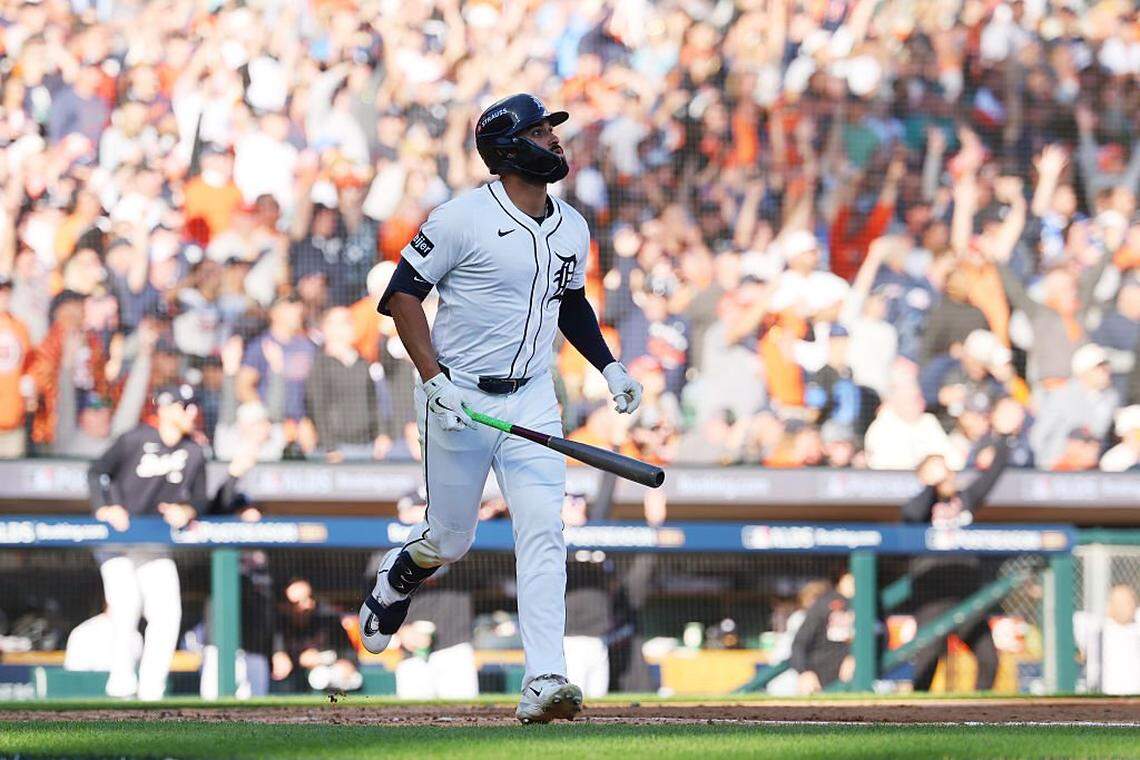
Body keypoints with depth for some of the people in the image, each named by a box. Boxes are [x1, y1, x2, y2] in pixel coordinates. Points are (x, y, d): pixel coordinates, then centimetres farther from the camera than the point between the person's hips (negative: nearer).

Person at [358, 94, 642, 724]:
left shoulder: (572, 229, 7)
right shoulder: (463, 219, -14)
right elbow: (402, 294, -11)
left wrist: (608, 367, 13)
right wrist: (433, 378, -20)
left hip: (531, 398, 4)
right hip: (458, 398, -4)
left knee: (543, 533, -11)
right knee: (451, 540, 7)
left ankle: (544, 682, -17)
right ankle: (392, 583, 43)